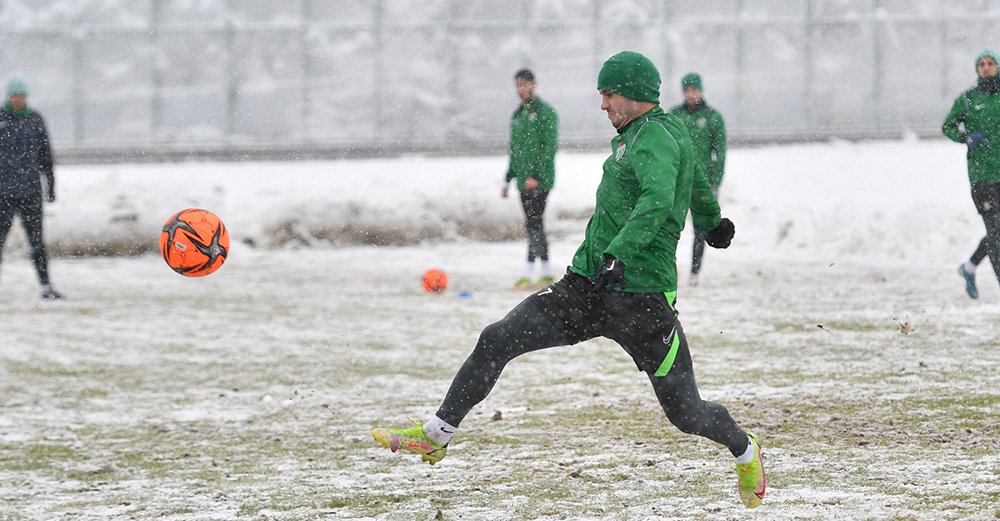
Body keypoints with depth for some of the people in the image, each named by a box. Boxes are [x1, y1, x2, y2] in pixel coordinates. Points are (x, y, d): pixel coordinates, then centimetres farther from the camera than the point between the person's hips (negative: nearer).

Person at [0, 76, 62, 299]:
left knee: (36, 239, 2)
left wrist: (51, 184, 15)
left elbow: (45, 154, 16)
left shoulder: (34, 119, 9)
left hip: (31, 188, 2)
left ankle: (46, 285, 4)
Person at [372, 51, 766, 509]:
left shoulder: (655, 139, -14)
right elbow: (694, 177, 34)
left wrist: (619, 254, -46)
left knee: (685, 412, 1)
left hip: (641, 297, -9)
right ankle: (436, 435, 4)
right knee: (496, 341, -3)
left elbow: (657, 201, -34)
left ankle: (745, 453, 30)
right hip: (586, 286, 9)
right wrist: (710, 222, 53)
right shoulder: (652, 131, 14)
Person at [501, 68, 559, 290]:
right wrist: (508, 179, 18)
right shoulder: (517, 115, 17)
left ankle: (528, 274, -13)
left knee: (533, 224, -11)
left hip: (540, 180, -8)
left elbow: (550, 146, -14)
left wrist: (535, 176, -20)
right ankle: (547, 273, 13)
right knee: (534, 225, 8)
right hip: (524, 181, 8)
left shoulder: (545, 112, -7)